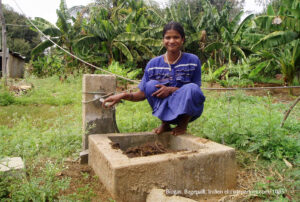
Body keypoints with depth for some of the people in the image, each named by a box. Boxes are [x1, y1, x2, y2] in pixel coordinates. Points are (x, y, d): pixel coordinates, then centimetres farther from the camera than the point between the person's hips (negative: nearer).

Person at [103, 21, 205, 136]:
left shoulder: (193, 61, -6)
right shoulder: (153, 64, -3)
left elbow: (195, 91, -6)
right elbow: (143, 94, -1)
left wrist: (171, 90, -21)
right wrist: (123, 96, -20)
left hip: (187, 110, -1)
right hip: (164, 110, 2)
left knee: (192, 88, -32)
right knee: (151, 84, -24)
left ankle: (183, 124, -6)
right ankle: (165, 123, -5)